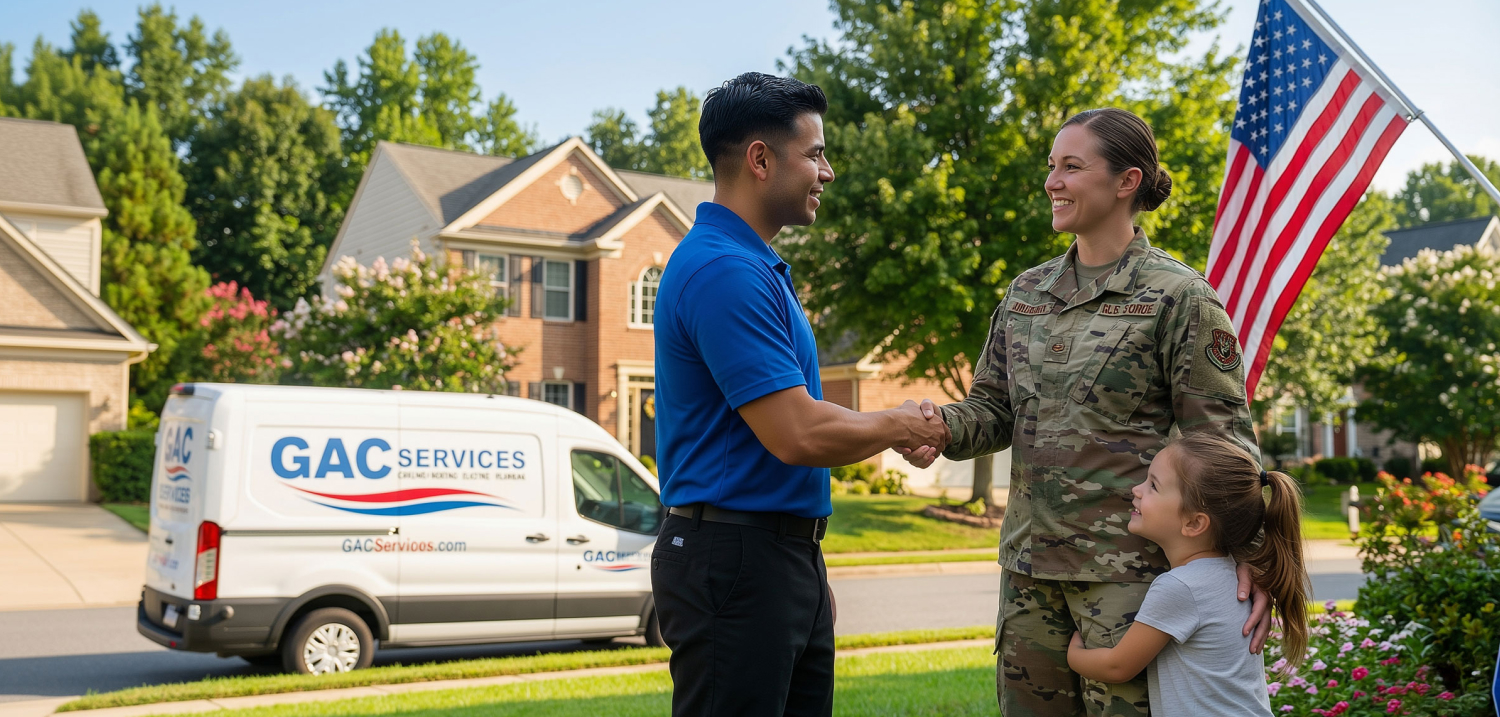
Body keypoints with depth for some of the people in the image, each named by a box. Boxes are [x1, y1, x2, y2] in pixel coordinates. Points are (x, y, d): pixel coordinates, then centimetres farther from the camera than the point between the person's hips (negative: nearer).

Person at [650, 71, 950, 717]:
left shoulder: (758, 268, 16)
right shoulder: (724, 271, -18)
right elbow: (797, 435, -24)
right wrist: (898, 428, -5)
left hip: (787, 560, 10)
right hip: (734, 564, -10)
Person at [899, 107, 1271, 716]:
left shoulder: (1179, 297, -5)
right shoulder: (1026, 293, 12)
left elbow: (1223, 436, -7)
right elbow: (994, 407, 14)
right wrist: (942, 426, -8)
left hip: (1128, 568, -5)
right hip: (1029, 563, 6)